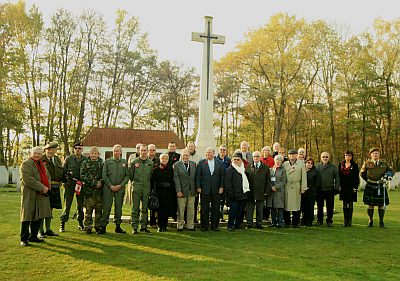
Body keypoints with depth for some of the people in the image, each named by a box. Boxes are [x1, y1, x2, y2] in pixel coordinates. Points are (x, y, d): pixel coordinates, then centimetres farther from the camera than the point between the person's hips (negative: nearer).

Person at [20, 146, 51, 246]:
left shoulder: (42, 164, 19)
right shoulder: (26, 164, -7)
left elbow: (48, 177, 18)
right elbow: (27, 179, -17)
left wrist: (46, 187, -3)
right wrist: (42, 187, -18)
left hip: (41, 195, 7)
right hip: (29, 195, -7)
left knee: (38, 216, 10)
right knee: (27, 216, -4)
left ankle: (33, 236, 21)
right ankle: (24, 239, 3)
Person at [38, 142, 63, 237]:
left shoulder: (57, 159, 16)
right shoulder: (41, 159, -4)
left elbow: (61, 172, 20)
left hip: (55, 188, 6)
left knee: (50, 208, 13)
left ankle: (48, 230, 23)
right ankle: (40, 231, 7)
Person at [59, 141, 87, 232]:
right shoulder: (68, 158, 3)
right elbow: (63, 170, 7)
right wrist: (65, 180, -6)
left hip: (81, 184, 1)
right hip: (69, 184, -1)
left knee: (81, 204, 7)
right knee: (67, 204, -1)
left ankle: (80, 223, 19)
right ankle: (62, 223, 7)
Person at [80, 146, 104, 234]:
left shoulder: (102, 163, 11)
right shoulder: (84, 163, 7)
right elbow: (82, 176, -2)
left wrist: (101, 182, -10)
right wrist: (93, 183, -10)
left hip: (99, 190, 2)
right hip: (88, 190, -1)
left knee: (99, 209, 5)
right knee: (88, 209, -2)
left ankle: (98, 226, 14)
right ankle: (88, 227, 7)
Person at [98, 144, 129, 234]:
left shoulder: (125, 162, 10)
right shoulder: (107, 161, 6)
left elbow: (127, 176, 6)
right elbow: (104, 175, 1)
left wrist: (121, 185, -7)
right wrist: (110, 185, -9)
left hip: (120, 188, 2)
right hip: (108, 188, -2)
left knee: (119, 207, 6)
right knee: (106, 207, -3)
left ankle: (118, 226, 14)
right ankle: (103, 226, 2)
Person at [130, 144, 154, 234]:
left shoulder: (151, 163, 7)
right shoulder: (134, 162, 0)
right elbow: (130, 174, 5)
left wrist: (148, 183, 9)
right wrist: (134, 182, 6)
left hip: (146, 189, 3)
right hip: (136, 189, -2)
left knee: (145, 209, 9)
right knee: (135, 209, -2)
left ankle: (143, 226, 17)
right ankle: (135, 227, 2)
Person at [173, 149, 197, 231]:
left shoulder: (193, 164, 10)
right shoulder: (176, 165, -2)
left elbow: (195, 177, 11)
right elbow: (176, 179, -6)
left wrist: (196, 189, 5)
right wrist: (178, 191, -12)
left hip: (192, 191, 4)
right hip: (182, 191, -3)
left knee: (191, 209, 8)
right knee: (181, 210, 3)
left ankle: (190, 225, 18)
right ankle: (180, 226, 15)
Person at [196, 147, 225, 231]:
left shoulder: (219, 163, 6)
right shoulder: (201, 163, 3)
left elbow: (222, 176, 5)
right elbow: (198, 176, 2)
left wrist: (221, 187, -2)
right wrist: (198, 187, -5)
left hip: (216, 190, 1)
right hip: (204, 189, -1)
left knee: (216, 208, 6)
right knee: (204, 209, 4)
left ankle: (215, 226, 16)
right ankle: (204, 226, 14)